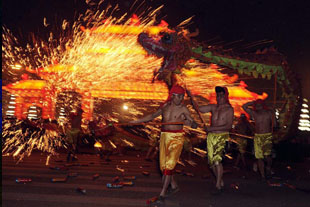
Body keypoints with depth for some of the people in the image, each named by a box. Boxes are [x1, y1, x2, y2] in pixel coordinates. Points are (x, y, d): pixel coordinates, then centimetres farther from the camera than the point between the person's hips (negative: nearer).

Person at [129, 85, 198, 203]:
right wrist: (136, 121, 19)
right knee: (163, 164, 9)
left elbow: (194, 125, -8)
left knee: (169, 164, -10)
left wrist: (191, 123, -32)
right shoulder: (165, 106, 7)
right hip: (164, 136, 5)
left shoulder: (183, 109, -5)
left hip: (176, 137, -5)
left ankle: (162, 194, -5)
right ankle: (174, 187, 29)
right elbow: (152, 116, 19)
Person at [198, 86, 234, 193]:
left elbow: (228, 126, -11)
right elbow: (198, 109, 10)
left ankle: (218, 185, -8)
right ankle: (221, 182, 20)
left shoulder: (229, 109, -3)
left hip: (221, 136, -5)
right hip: (211, 136, 5)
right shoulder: (213, 107, 11)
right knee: (211, 161, 6)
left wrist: (212, 128, -16)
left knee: (217, 160, -15)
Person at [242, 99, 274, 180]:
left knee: (267, 155, -11)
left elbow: (273, 124, 11)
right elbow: (244, 106, -1)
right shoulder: (254, 113, 5)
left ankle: (268, 167, 20)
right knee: (259, 157, -2)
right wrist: (253, 102, 1)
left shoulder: (269, 113, 6)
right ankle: (262, 175, 6)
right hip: (257, 137, 1)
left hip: (267, 136, -1)